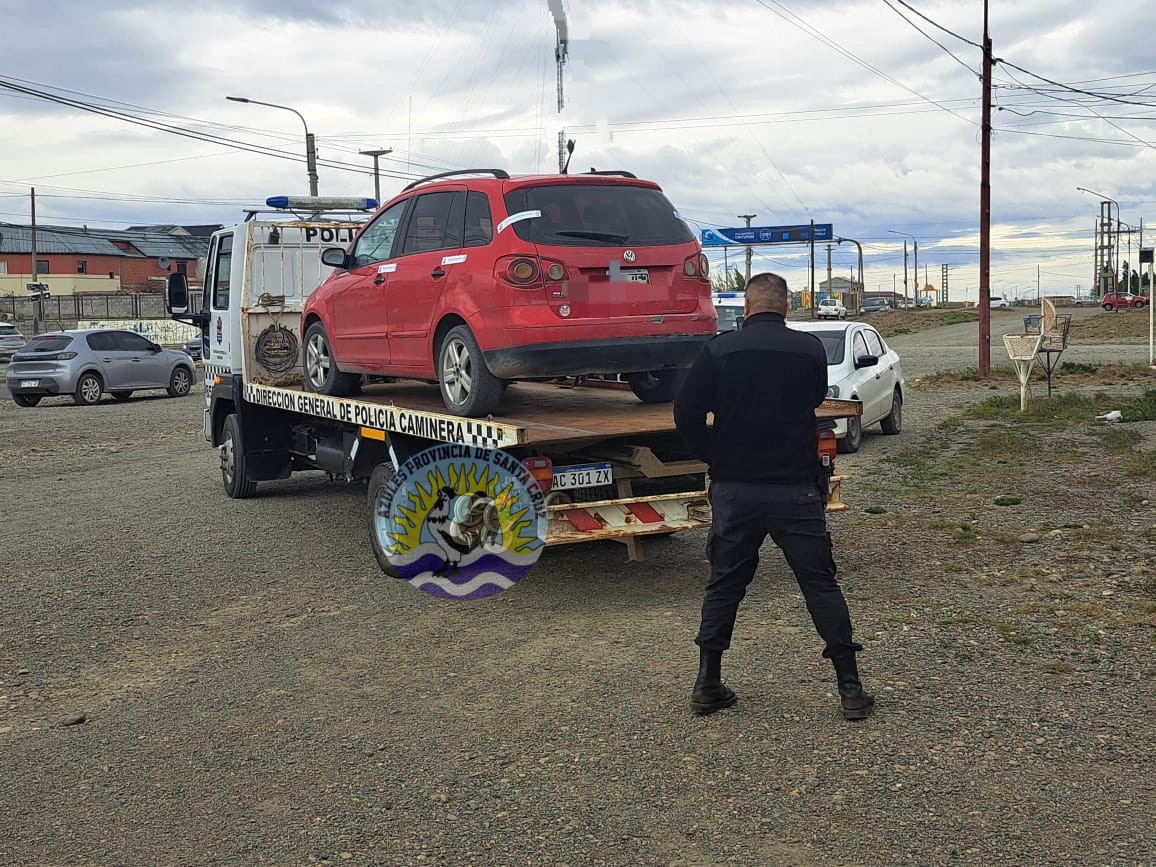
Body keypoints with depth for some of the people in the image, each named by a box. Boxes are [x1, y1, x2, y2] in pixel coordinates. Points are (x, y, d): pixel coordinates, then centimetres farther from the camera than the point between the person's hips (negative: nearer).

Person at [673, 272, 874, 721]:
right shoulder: (811, 349, -1)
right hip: (796, 489, 0)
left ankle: (707, 685, 18)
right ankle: (850, 689, 11)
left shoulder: (719, 349, -4)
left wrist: (714, 458, 6)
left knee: (724, 585, 13)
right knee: (821, 585, 8)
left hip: (733, 488, 1)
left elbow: (686, 413, -8)